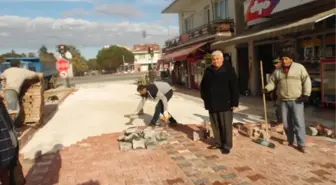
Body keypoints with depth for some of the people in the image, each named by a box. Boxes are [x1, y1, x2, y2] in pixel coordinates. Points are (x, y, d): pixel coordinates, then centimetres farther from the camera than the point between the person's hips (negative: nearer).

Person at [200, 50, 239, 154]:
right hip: (212, 104, 5)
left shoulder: (229, 70, -5)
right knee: (215, 125, 13)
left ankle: (227, 145, 13)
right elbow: (203, 86, 18)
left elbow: (234, 87, -9)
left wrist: (234, 102, -13)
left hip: (225, 103, -4)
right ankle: (218, 143, 26)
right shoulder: (208, 71, 8)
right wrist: (205, 99, 10)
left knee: (226, 126, 2)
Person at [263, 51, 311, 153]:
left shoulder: (299, 67, -2)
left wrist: (306, 94, -12)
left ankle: (301, 145, 3)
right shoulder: (277, 71, 8)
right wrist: (266, 89, -8)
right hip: (284, 101, 4)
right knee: (286, 123, 10)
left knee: (299, 122, -6)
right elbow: (272, 82, 11)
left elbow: (306, 81, -4)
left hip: (297, 100, -4)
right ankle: (290, 141, 27)